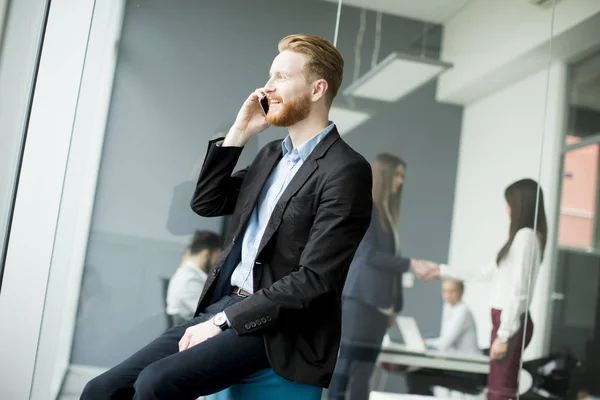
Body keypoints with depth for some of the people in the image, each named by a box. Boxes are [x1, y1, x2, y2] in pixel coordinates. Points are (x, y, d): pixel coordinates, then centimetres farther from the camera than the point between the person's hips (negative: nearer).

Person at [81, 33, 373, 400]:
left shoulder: (345, 171, -12)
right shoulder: (272, 154, 16)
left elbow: (313, 279, -17)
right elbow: (206, 204, 18)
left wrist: (223, 320, -16)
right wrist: (238, 135, 7)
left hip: (275, 327, -8)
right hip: (222, 307, 8)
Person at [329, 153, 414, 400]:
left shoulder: (387, 212, 19)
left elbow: (390, 259, 16)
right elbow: (368, 254, -14)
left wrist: (394, 305, 14)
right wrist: (410, 264, -16)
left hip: (378, 303, 8)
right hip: (360, 299, -8)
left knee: (363, 370, 7)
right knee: (349, 367, -8)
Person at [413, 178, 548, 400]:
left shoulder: (525, 236, -11)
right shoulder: (521, 237, 19)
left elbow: (519, 290, -16)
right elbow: (484, 272, 25)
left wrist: (504, 334, -18)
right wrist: (440, 270, 29)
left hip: (511, 323, -9)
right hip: (504, 320, 9)